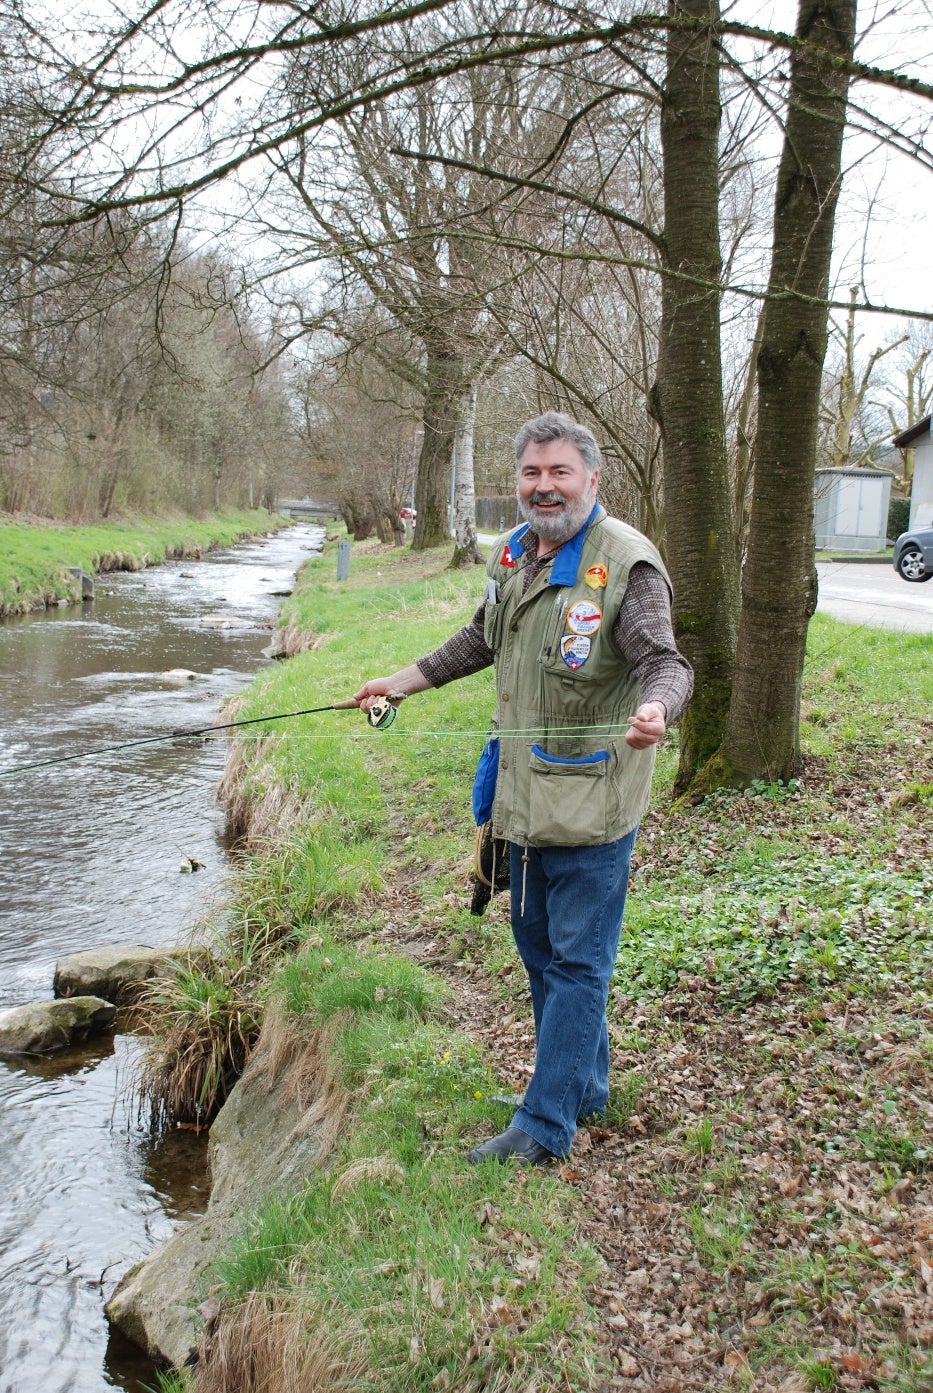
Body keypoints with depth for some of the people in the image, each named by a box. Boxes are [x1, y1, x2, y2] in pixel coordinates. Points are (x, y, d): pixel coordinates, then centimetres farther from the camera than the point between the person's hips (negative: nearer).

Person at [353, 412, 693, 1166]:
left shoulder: (626, 561, -15)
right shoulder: (513, 554, 10)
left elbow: (665, 661, -20)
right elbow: (481, 641, 24)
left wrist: (654, 709, -42)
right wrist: (400, 681, 25)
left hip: (591, 800, -8)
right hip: (524, 792, 8)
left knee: (576, 960, 0)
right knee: (537, 943, 19)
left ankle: (545, 1125, 9)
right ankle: (584, 1086, 36)